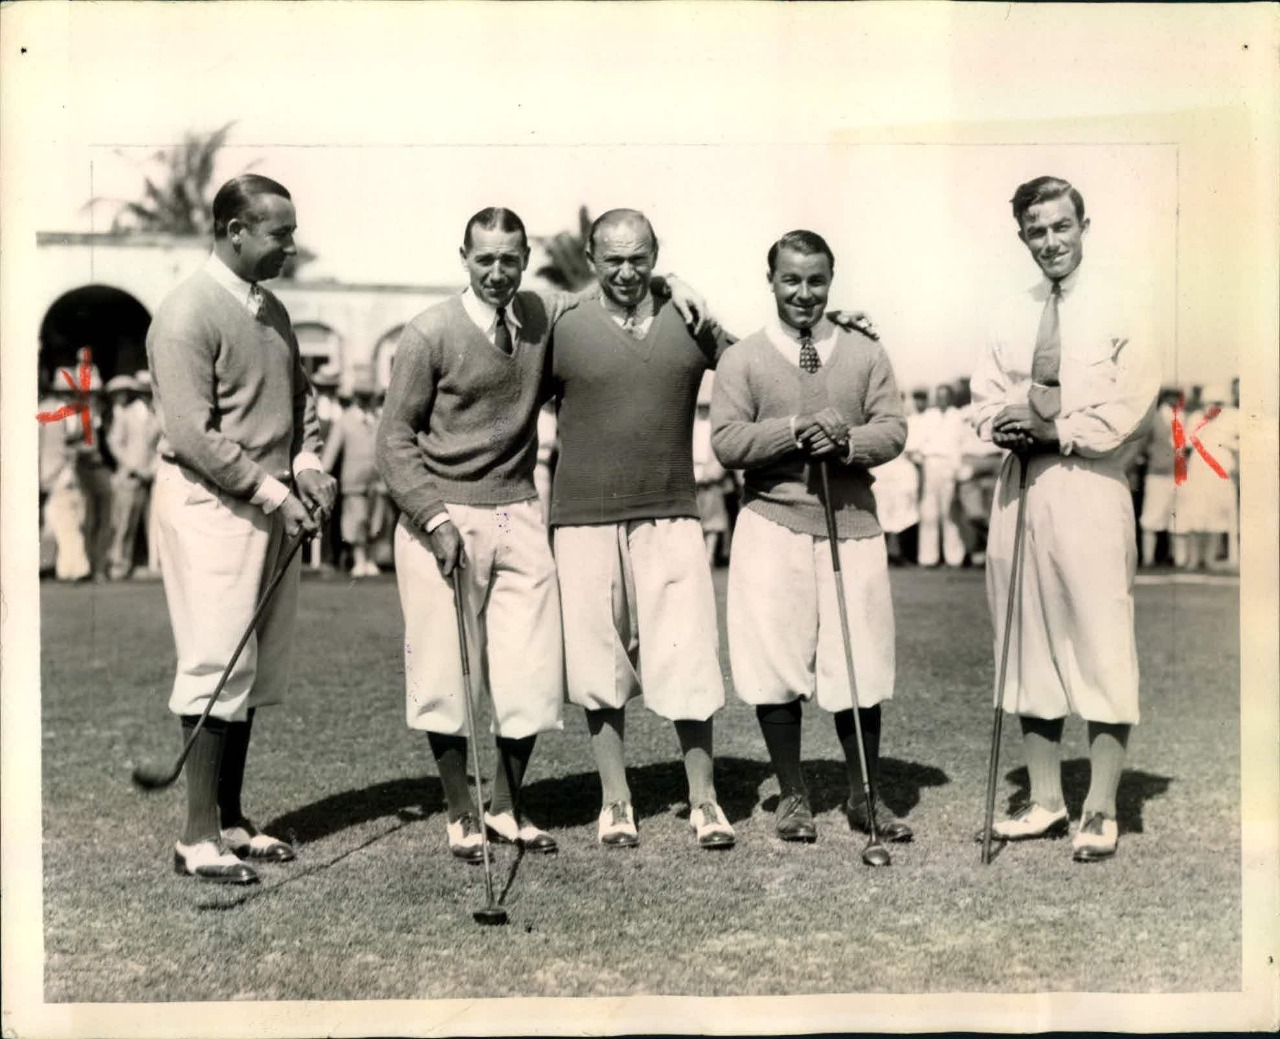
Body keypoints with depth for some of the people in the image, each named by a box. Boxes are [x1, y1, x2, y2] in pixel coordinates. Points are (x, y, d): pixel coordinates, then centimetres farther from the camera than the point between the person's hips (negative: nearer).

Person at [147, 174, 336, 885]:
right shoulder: (188, 315, -13)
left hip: (272, 507, 8)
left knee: (254, 673, 11)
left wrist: (307, 464, 5)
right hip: (210, 506, -8)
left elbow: (300, 396, 23)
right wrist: (272, 493, -17)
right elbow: (193, 434, -18)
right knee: (217, 671, -6)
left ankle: (231, 820, 21)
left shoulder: (271, 310, 14)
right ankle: (197, 838, 2)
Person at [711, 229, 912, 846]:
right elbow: (726, 442, -4)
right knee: (776, 663, 1)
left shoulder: (866, 355, 11)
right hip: (773, 525, -1)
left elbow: (894, 431, 3)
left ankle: (865, 796, 18)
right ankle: (792, 796, 15)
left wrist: (846, 442, -16)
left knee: (861, 665, 3)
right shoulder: (742, 361, 5)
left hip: (852, 525, 2)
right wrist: (796, 430, -16)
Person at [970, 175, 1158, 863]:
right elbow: (985, 396, 14)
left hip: (1088, 491, -5)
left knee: (1100, 647, -5)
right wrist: (1000, 424, -7)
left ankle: (1100, 812, 3)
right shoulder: (1009, 316, 15)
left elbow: (1132, 408, -7)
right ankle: (1045, 801, 20)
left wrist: (1059, 431, -14)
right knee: (1027, 646, 9)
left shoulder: (1117, 310, 0)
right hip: (1019, 490, 5)